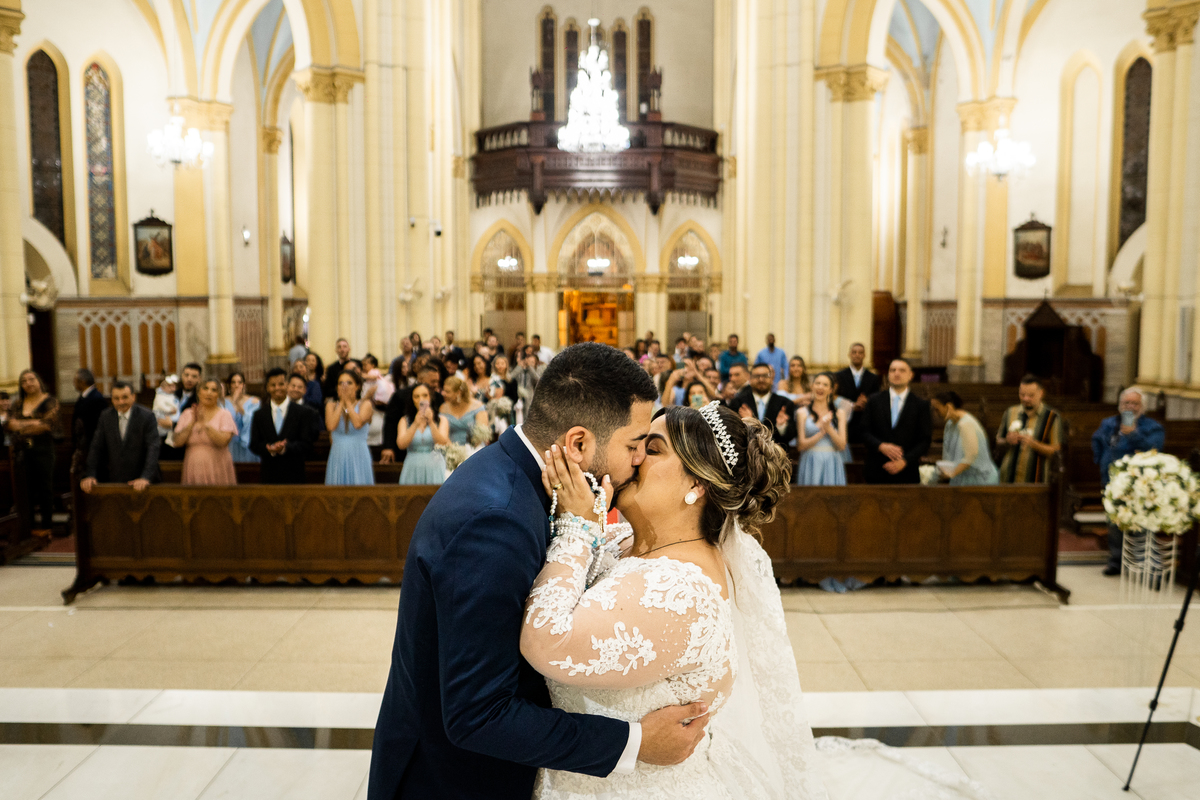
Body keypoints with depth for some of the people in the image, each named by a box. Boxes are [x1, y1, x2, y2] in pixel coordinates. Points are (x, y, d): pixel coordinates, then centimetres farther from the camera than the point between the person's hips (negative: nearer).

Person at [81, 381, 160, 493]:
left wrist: (146, 478, -25)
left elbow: (153, 448, -14)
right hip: (114, 481, 3)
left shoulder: (147, 416, -7)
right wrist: (90, 475, -6)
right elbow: (96, 448, 5)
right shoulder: (105, 417, 5)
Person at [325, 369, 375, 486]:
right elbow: (331, 426, -11)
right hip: (337, 457, 2)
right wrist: (341, 402, -3)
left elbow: (358, 423, -19)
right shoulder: (331, 405, 9)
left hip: (358, 458, -2)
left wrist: (348, 401, -6)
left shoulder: (365, 404, 1)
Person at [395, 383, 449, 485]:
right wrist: (415, 424, -15)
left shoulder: (441, 420, 7)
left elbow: (443, 443, -8)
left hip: (434, 468, -1)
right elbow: (401, 444, -6)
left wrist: (431, 422, -18)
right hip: (413, 468, 1)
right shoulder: (405, 420, 10)